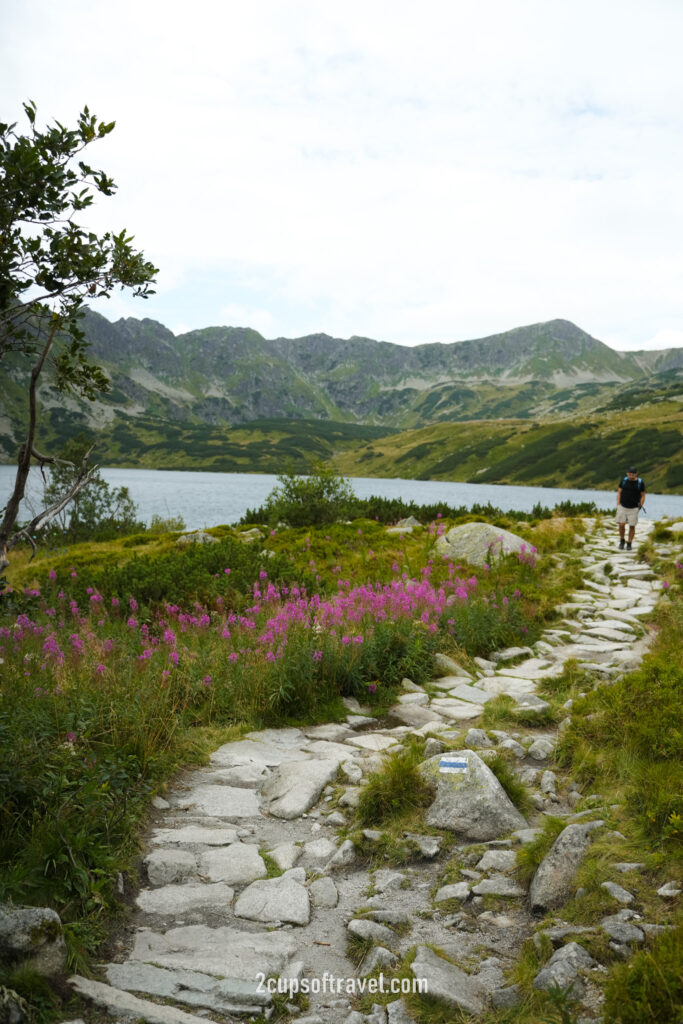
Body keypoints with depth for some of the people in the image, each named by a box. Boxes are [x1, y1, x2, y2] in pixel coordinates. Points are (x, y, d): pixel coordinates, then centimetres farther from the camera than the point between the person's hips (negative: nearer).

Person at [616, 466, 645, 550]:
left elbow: (643, 496, 1)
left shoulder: (640, 483, -7)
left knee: (632, 526, 1)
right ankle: (622, 541, 18)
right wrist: (618, 505, -2)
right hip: (622, 507, 1)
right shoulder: (623, 480, -2)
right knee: (621, 525, -4)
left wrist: (639, 508, -6)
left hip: (633, 508, -1)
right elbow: (619, 493, 5)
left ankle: (629, 544, 14)